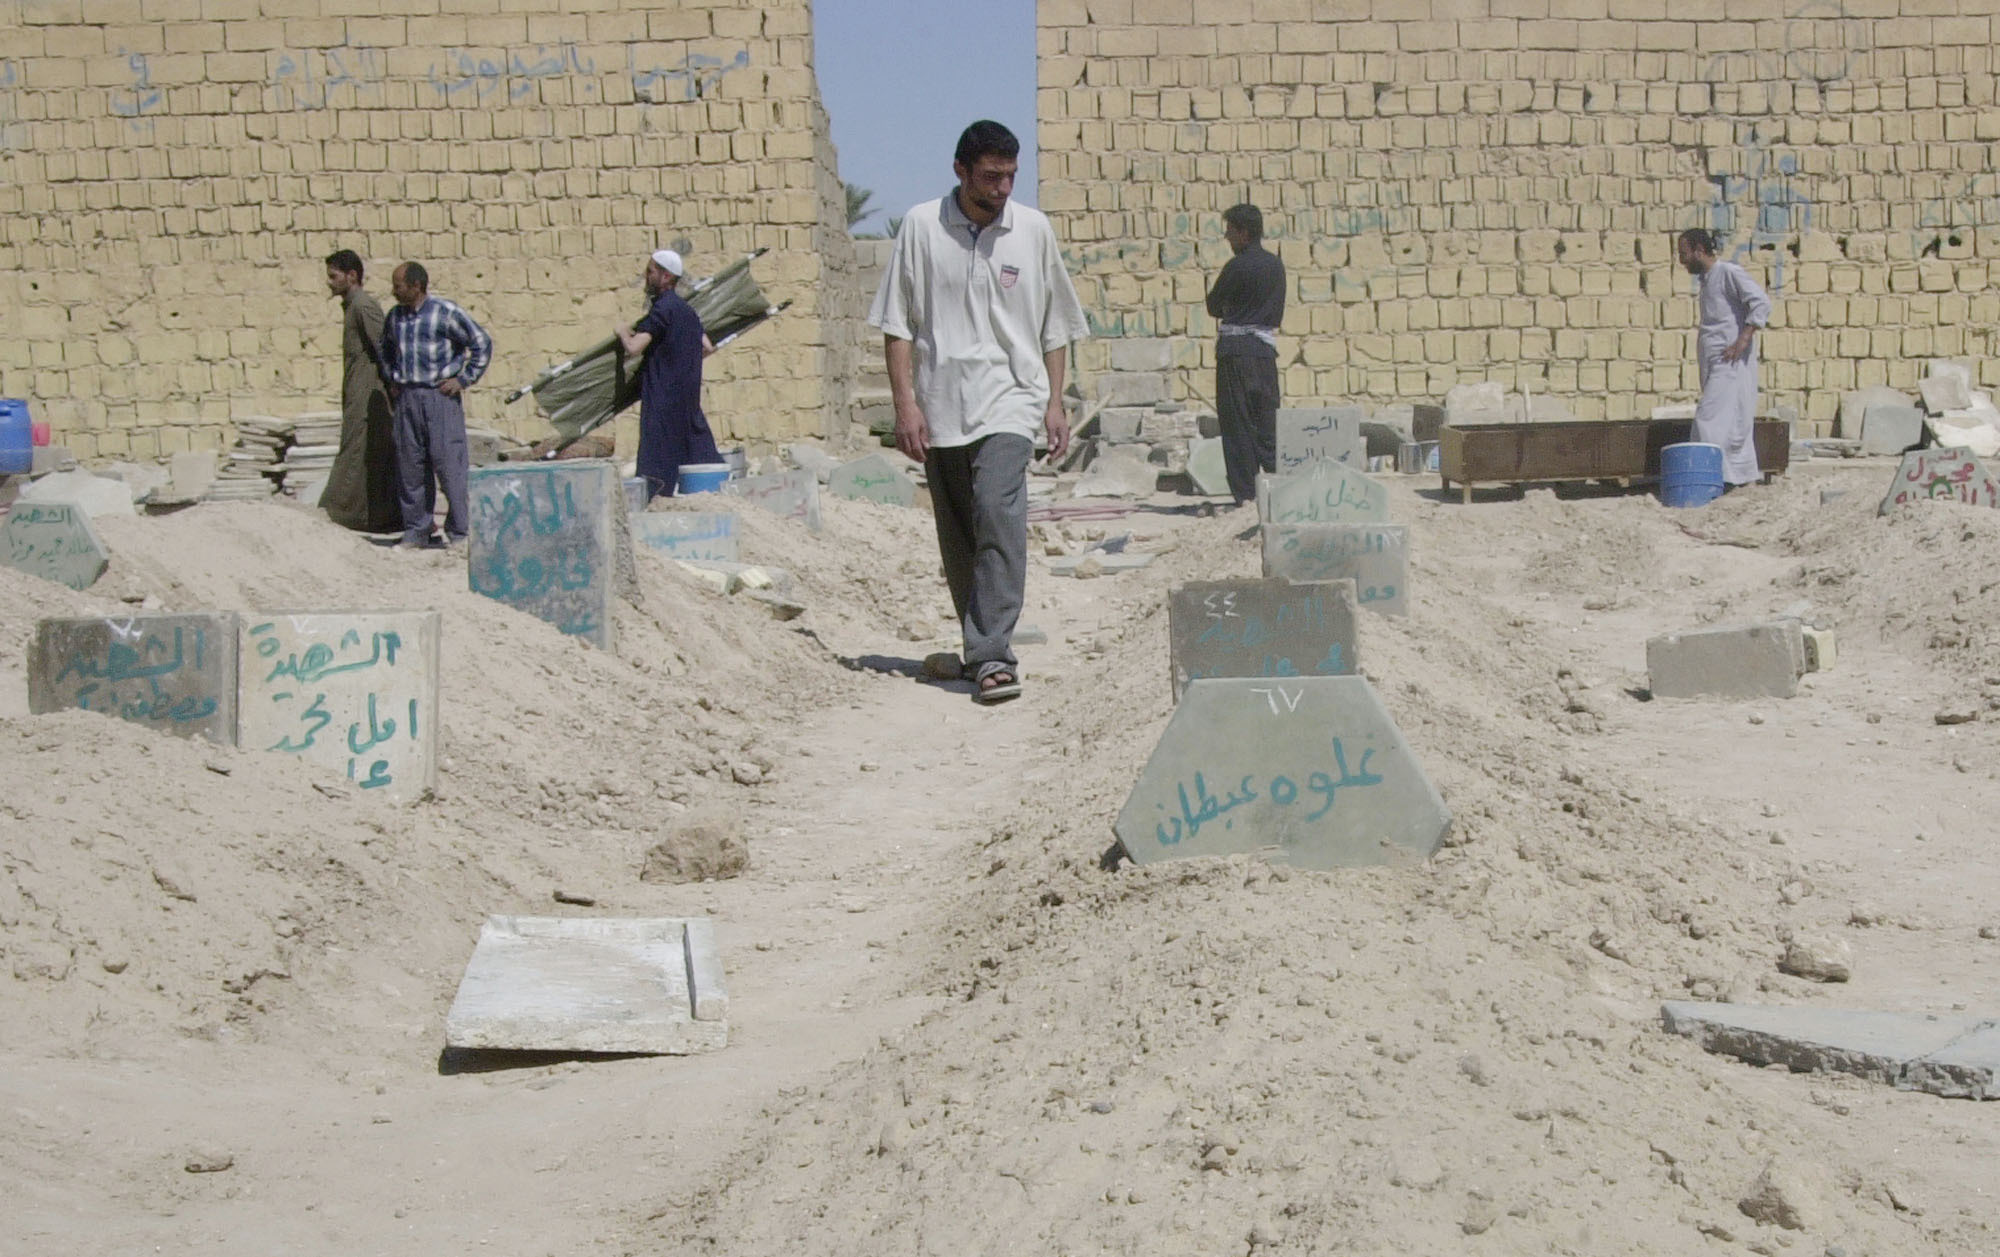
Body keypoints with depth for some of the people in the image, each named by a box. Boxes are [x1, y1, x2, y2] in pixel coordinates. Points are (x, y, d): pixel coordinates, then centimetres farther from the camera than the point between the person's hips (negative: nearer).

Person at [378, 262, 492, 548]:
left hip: (440, 395, -6)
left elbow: (482, 343, -2)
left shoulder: (445, 313, -6)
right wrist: (392, 380, 18)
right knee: (409, 465, 5)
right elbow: (386, 351, 32)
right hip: (406, 397, 6)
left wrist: (464, 380, -5)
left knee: (450, 463, -7)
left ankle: (460, 531, -1)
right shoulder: (394, 317, 12)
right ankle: (416, 530, 13)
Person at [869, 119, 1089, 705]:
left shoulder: (1033, 230, 5)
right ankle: (980, 646, 23)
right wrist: (905, 403, -4)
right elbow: (897, 323, 4)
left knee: (998, 515, -19)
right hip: (939, 408, 1)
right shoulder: (921, 227, 2)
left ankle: (992, 657, -23)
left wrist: (1055, 402, 9)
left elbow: (1054, 326, 14)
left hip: (1008, 400, -1)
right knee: (956, 536, 8)